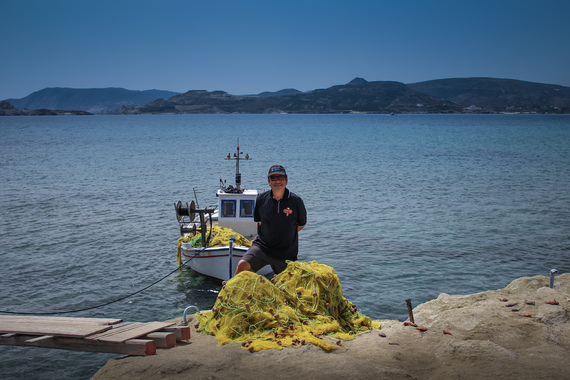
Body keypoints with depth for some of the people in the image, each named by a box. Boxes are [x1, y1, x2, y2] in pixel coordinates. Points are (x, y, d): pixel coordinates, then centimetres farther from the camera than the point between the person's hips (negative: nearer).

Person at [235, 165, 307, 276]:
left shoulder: (296, 201, -5)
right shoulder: (261, 199, 1)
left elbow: (301, 224, 9)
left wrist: (287, 234, 3)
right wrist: (264, 235, 7)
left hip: (286, 253, 0)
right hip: (262, 246, 0)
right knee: (242, 265, -23)